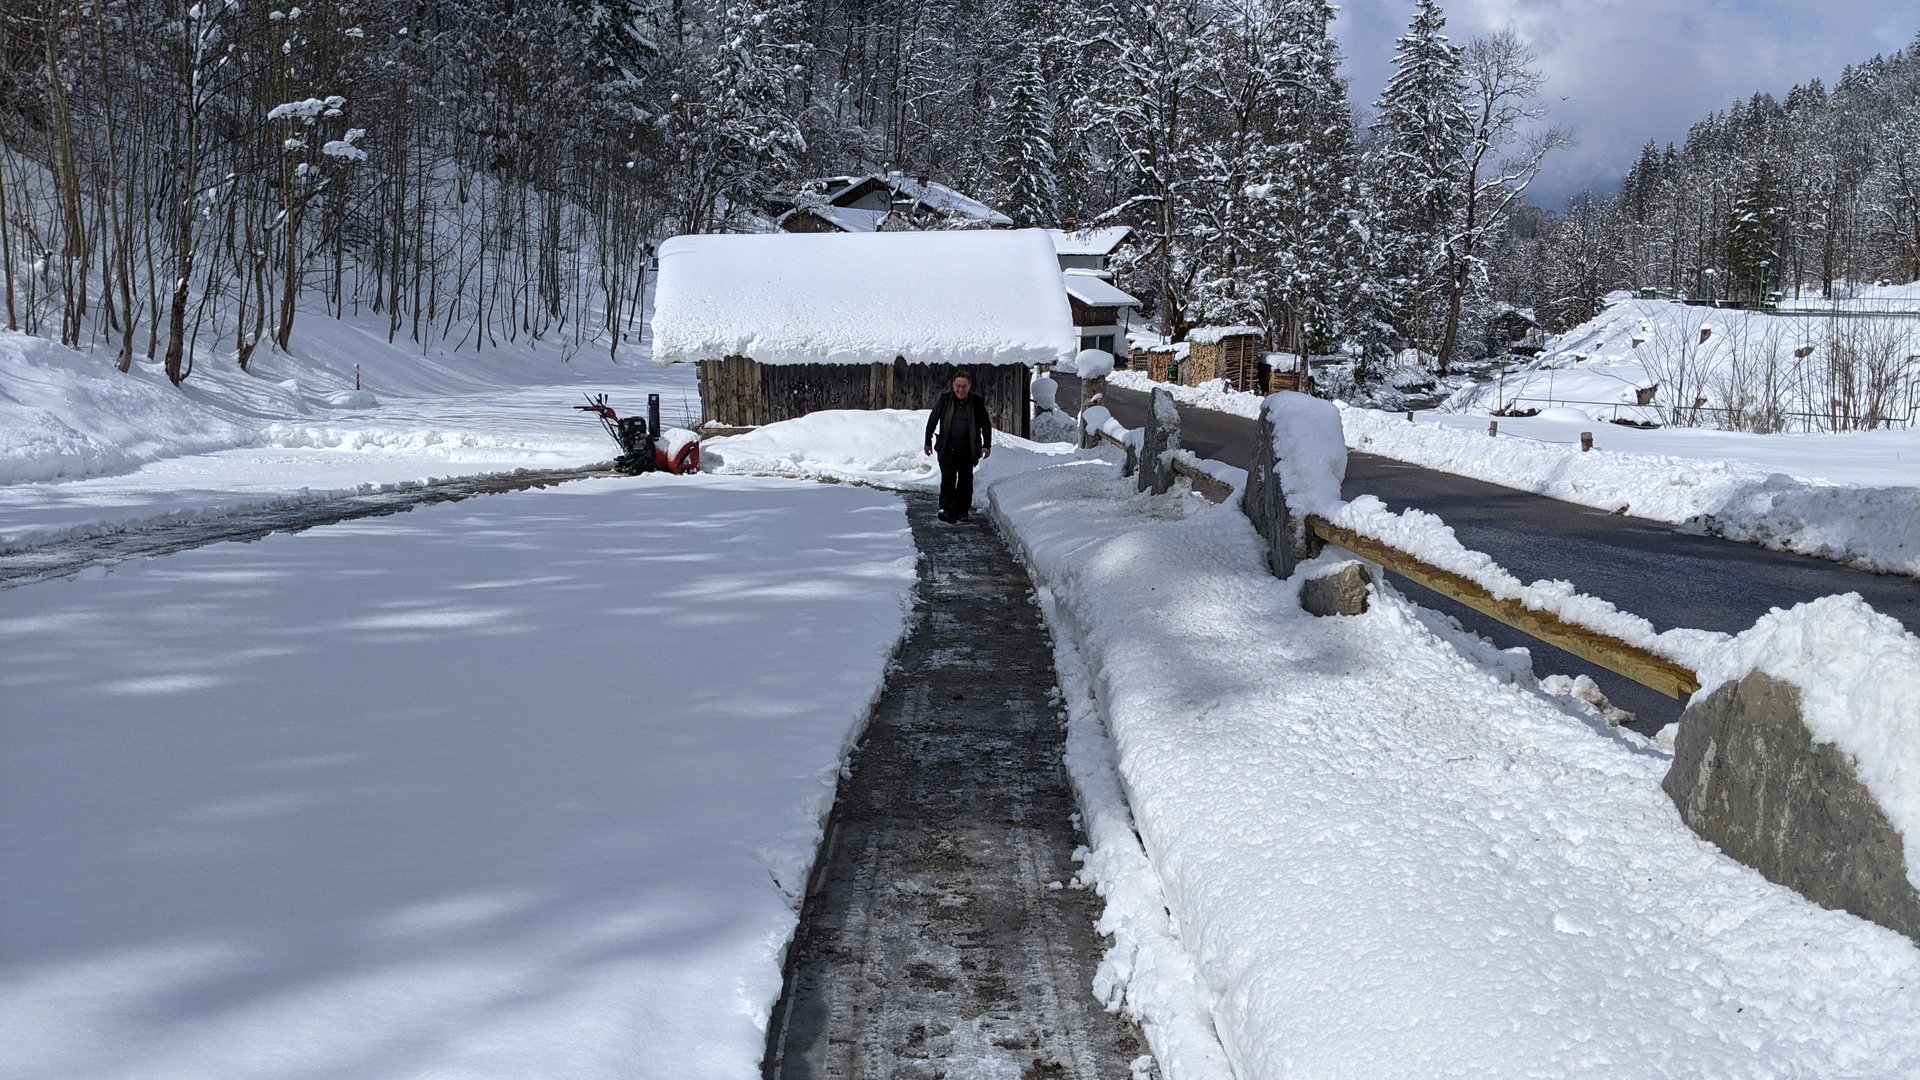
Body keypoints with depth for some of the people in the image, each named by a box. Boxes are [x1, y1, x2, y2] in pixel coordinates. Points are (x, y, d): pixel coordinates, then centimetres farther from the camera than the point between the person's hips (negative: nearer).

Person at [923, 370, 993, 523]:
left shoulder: (977, 402, -1)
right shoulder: (945, 398, -2)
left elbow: (986, 424, 7)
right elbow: (932, 420, 7)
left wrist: (987, 445, -1)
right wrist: (928, 442, 6)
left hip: (967, 448, 2)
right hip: (947, 447, -1)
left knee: (966, 480, 8)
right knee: (948, 478, -13)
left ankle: (963, 511, 19)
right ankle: (947, 509, -19)